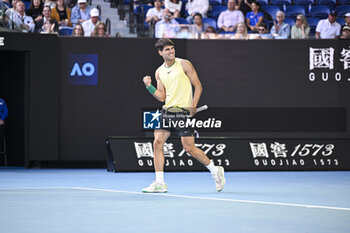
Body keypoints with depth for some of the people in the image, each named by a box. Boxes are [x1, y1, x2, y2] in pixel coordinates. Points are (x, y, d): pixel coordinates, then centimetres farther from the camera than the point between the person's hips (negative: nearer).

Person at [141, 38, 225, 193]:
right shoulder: (159, 72, 12)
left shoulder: (184, 64, -1)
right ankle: (159, 183, -4)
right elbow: (162, 97, 11)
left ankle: (215, 170, 15)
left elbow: (198, 86, -2)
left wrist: (193, 105, -14)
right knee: (157, 142, -8)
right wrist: (149, 87, -4)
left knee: (189, 148, -6)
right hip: (167, 110, 5)